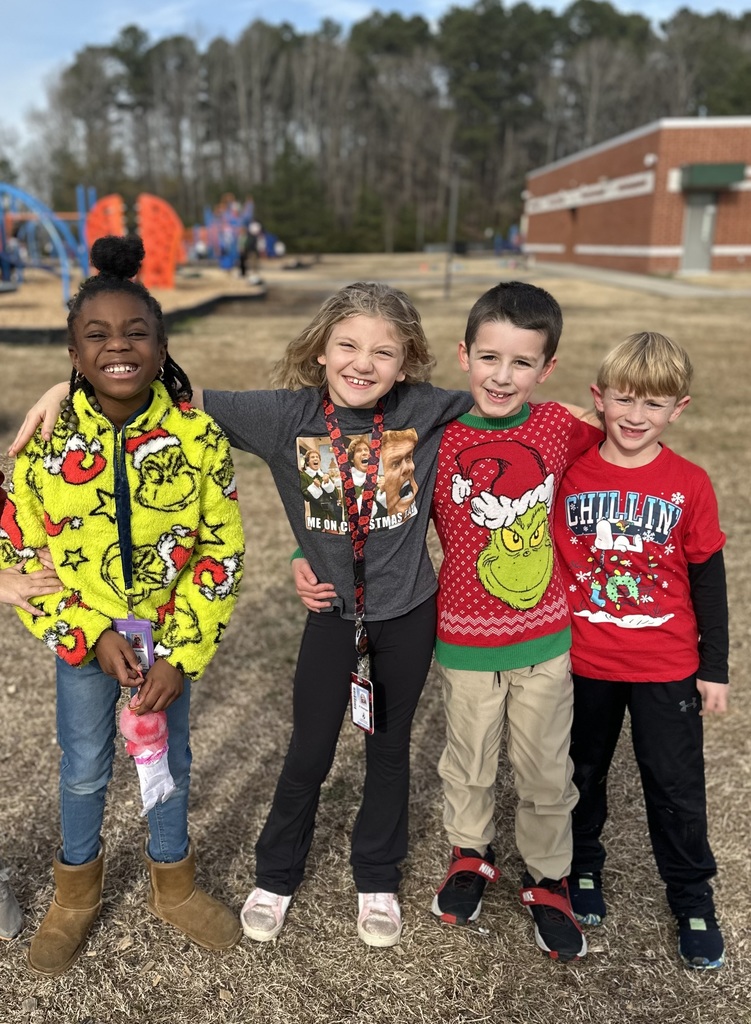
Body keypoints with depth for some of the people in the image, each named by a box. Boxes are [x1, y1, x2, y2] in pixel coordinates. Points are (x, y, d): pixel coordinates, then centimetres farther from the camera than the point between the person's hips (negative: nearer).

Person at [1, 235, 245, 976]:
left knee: (169, 760, 17)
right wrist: (92, 634, -16)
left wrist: (180, 655, -15)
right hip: (84, 639, 0)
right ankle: (76, 892, 44)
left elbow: (221, 550, -11)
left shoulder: (197, 436, -16)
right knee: (84, 767, 17)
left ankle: (173, 883, 44)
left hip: (171, 637, 0)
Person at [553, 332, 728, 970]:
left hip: (667, 670, 0)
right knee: (583, 773, 19)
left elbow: (708, 582, 0)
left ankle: (693, 901, 33)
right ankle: (582, 870, 43)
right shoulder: (568, 473, -8)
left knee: (677, 787, 12)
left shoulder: (689, 485, -8)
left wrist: (715, 668, 2)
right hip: (581, 665, 1)